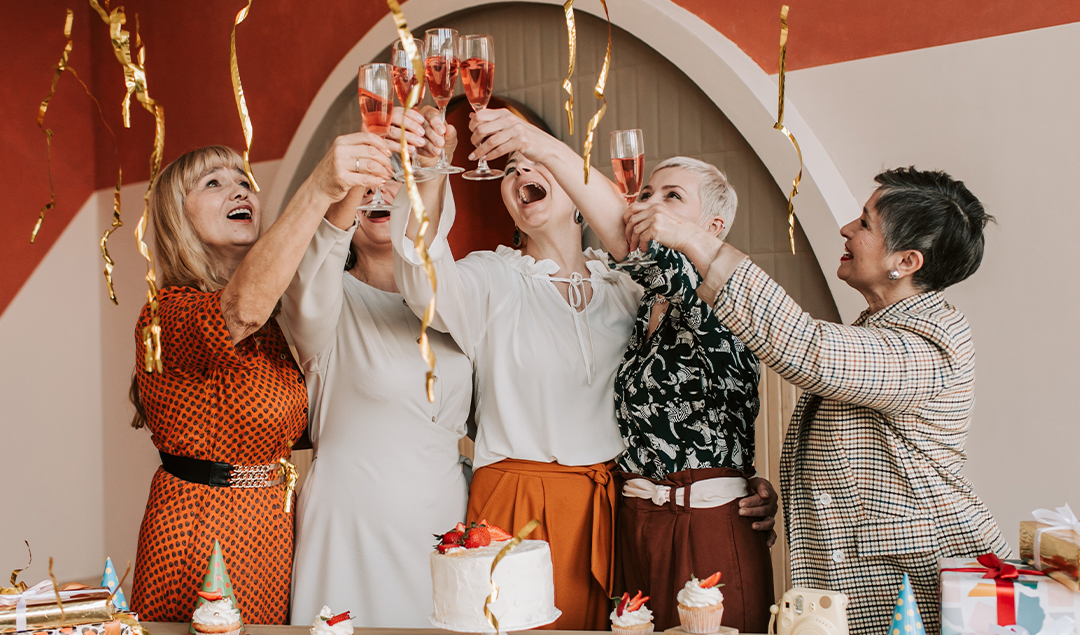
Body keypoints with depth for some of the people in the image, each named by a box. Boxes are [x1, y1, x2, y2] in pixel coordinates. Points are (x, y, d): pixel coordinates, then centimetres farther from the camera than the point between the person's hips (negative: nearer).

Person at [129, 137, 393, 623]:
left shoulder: (273, 322, 11)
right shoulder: (167, 313, -17)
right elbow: (240, 310, -40)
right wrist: (317, 190, -48)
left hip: (274, 532, 8)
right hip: (203, 533, -8)